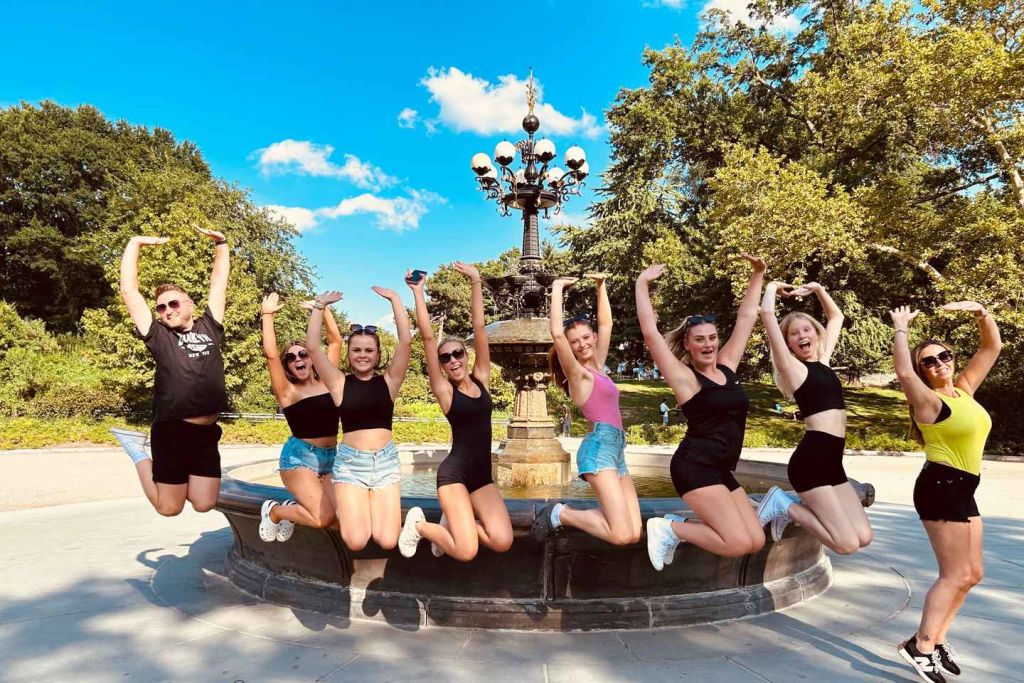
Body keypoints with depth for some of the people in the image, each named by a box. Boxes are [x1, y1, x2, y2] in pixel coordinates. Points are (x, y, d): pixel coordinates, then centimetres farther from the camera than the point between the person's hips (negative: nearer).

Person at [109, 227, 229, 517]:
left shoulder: (209, 328, 10)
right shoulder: (158, 336, 2)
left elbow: (219, 283, 13)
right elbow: (128, 290, 0)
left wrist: (221, 242, 13)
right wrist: (136, 243, 3)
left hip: (207, 433, 3)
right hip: (172, 432, -3)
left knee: (204, 504, 7)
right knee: (169, 507, 8)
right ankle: (139, 451, 30)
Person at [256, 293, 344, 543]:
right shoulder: (288, 391, -5)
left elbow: (335, 341, 4)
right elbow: (271, 355, -17)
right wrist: (267, 314, -15)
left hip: (329, 458, 5)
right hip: (299, 457, -5)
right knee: (324, 517, -18)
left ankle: (294, 508, 21)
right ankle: (274, 510, 10)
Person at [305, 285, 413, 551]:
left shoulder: (388, 381, 3)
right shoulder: (340, 384, 2)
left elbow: (406, 341, -7)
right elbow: (312, 347, -7)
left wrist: (394, 298, -6)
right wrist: (320, 305, -8)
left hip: (386, 460, 1)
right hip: (350, 461, -1)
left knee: (387, 541, -8)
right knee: (356, 541, -11)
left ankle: (381, 510, 26)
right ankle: (349, 512, 23)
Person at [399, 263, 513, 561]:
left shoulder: (481, 379, 6)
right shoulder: (444, 390, -3)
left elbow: (479, 328, 1)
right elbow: (427, 337, -9)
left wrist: (476, 283, -1)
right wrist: (418, 292, -7)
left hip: (482, 475, 5)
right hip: (454, 473, -4)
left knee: (502, 542, -12)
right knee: (466, 552, -14)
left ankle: (454, 521, 17)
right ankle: (419, 523, 15)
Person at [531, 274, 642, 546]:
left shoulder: (597, 368, 18)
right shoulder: (577, 373, -1)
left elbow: (606, 323, 25)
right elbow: (556, 333, -16)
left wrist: (601, 286, 21)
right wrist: (558, 289, -7)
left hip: (615, 450, 8)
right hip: (599, 447, -8)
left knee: (635, 533, 0)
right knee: (622, 534, -17)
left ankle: (564, 513, 11)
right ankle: (559, 514, 0)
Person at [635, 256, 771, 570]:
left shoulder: (728, 366, 11)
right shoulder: (685, 378, -6)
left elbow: (746, 318, 17)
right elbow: (650, 334, -13)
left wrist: (757, 275, 17)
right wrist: (642, 285, -10)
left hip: (721, 470, 8)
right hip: (695, 466, -8)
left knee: (756, 541, 1)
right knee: (737, 543, -17)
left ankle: (681, 524, 13)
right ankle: (668, 528, 1)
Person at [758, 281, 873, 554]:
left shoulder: (823, 360, 18)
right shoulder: (791, 366, -1)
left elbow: (836, 316, 31)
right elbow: (767, 315, -10)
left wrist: (818, 289, 22)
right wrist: (772, 288, 7)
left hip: (832, 461, 8)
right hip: (812, 459, -8)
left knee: (863, 537, 2)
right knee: (847, 544, -12)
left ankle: (796, 507, 14)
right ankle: (786, 506, 4)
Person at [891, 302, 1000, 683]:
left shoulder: (964, 389, 10)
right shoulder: (929, 400, -12)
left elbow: (992, 347, 14)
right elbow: (903, 373, -33)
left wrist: (980, 312, 1)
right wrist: (900, 329, -22)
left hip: (962, 490, 9)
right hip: (941, 487, -9)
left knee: (971, 574, 14)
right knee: (955, 575, -6)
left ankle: (937, 638, 24)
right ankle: (921, 647, 4)